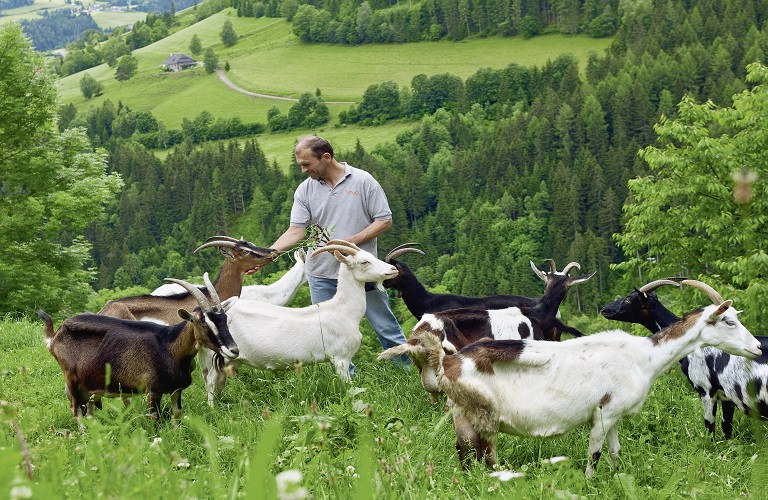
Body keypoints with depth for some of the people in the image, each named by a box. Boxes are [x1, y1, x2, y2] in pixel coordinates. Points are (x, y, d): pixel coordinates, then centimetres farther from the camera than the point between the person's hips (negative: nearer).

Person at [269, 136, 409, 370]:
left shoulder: (363, 181, -6)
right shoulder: (305, 190, 2)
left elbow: (385, 220, -4)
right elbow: (295, 231, -4)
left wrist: (353, 241, -15)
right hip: (322, 275, 3)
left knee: (386, 327, 4)